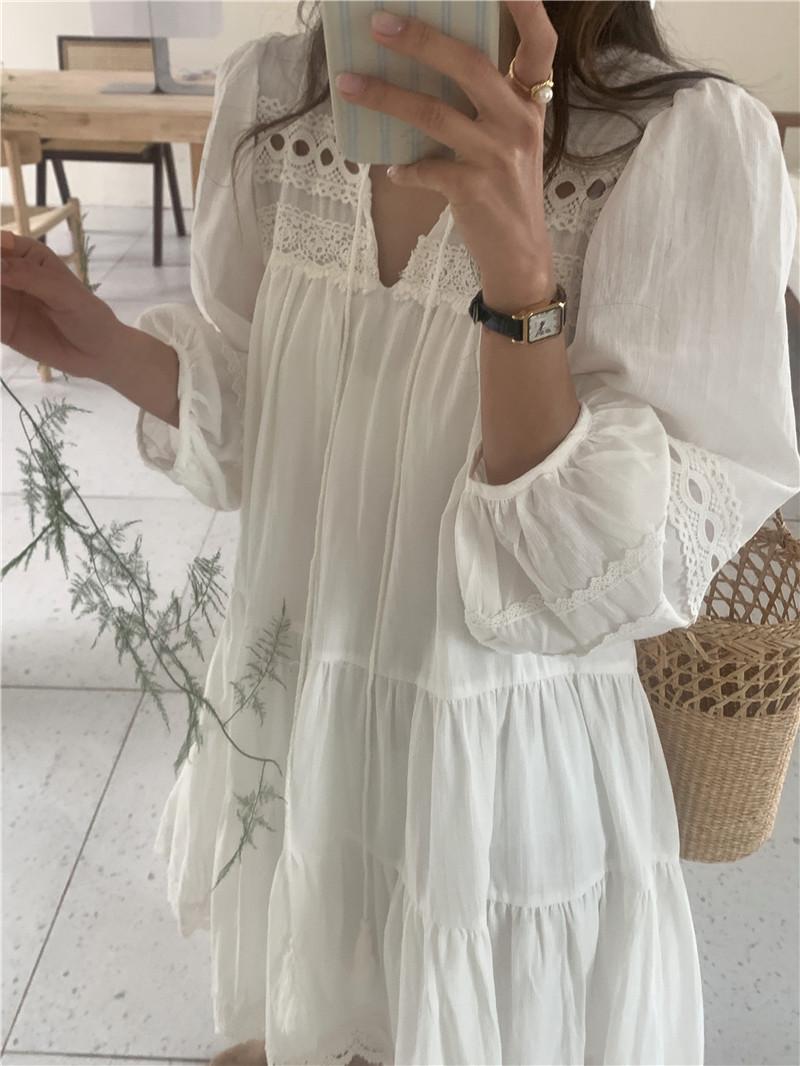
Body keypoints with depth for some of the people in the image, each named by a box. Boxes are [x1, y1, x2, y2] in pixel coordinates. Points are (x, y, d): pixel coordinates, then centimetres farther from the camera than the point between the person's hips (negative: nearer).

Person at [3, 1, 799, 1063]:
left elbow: (617, 579, -23)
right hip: (290, 717, 4)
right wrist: (105, 349, -12)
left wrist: (521, 273, -36)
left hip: (512, 763, -4)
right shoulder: (274, 95, -6)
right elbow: (251, 418, 6)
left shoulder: (688, 142, -20)